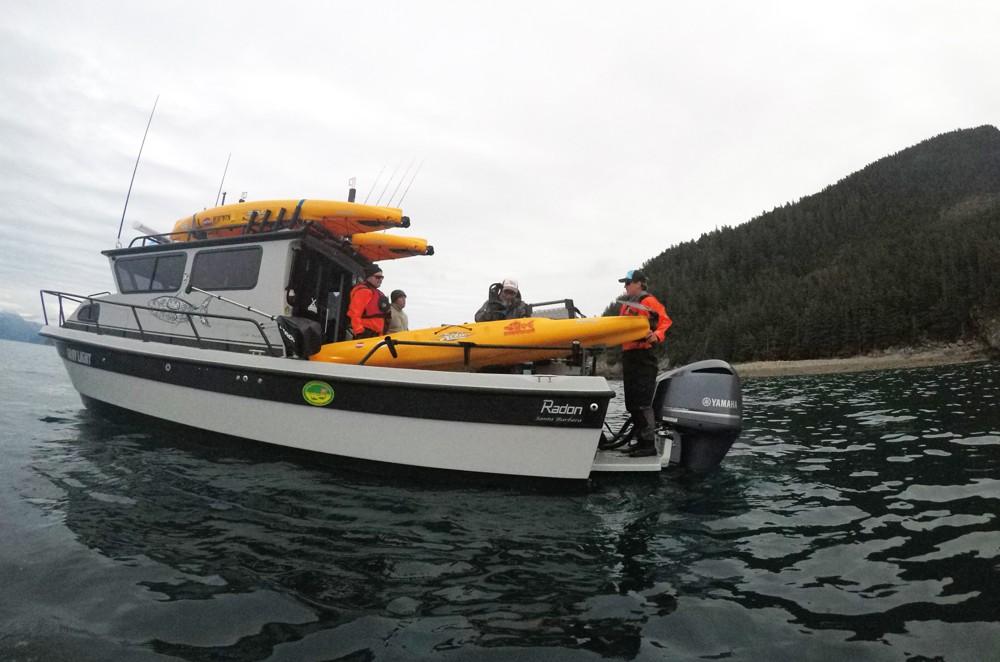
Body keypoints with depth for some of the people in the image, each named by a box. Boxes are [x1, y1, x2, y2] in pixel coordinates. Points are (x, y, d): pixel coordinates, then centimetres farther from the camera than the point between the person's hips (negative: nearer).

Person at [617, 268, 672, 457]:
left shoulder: (648, 301, -4)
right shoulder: (626, 304, 22)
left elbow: (665, 321, -12)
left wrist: (657, 335, -28)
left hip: (644, 357, -9)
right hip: (628, 356, 9)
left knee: (642, 403, -10)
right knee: (631, 403, 10)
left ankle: (649, 444, -4)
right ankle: (642, 440, 19)